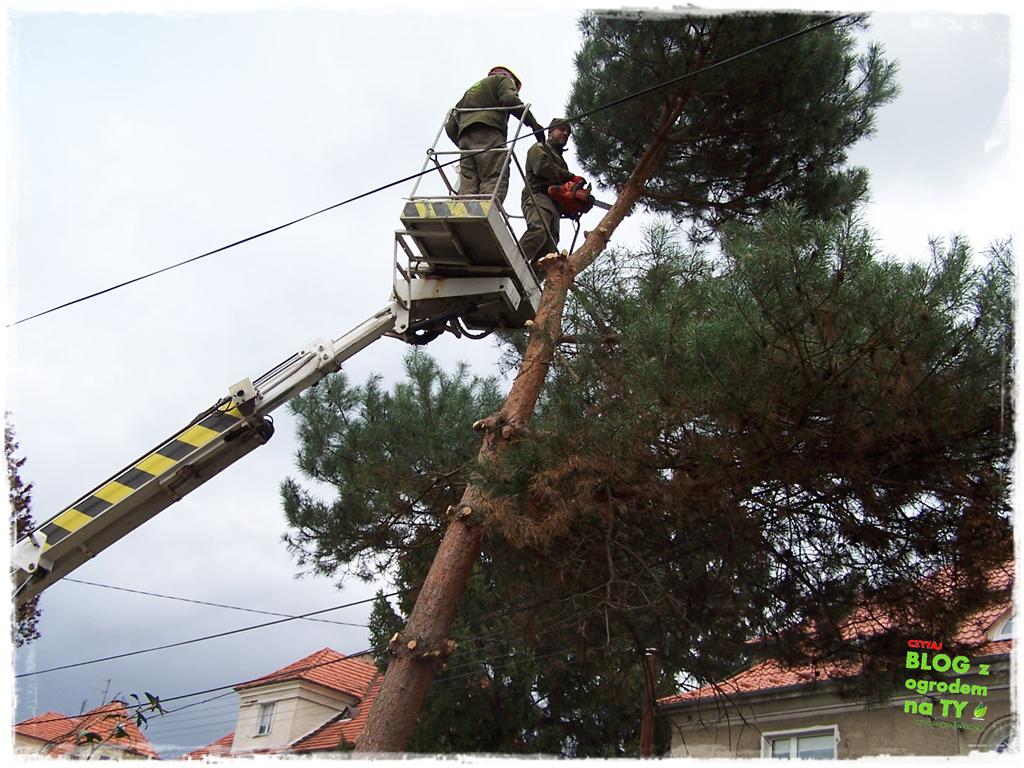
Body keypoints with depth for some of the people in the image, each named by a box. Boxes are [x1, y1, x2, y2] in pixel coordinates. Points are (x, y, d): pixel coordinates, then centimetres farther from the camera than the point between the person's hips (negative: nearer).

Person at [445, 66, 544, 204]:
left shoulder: (470, 90, 39)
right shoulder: (503, 79, 21)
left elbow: (450, 127, 29)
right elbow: (509, 99, -4)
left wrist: (463, 145, 25)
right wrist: (533, 123, -3)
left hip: (464, 137, 6)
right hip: (488, 133, -6)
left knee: (468, 185, -5)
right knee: (495, 181, -18)